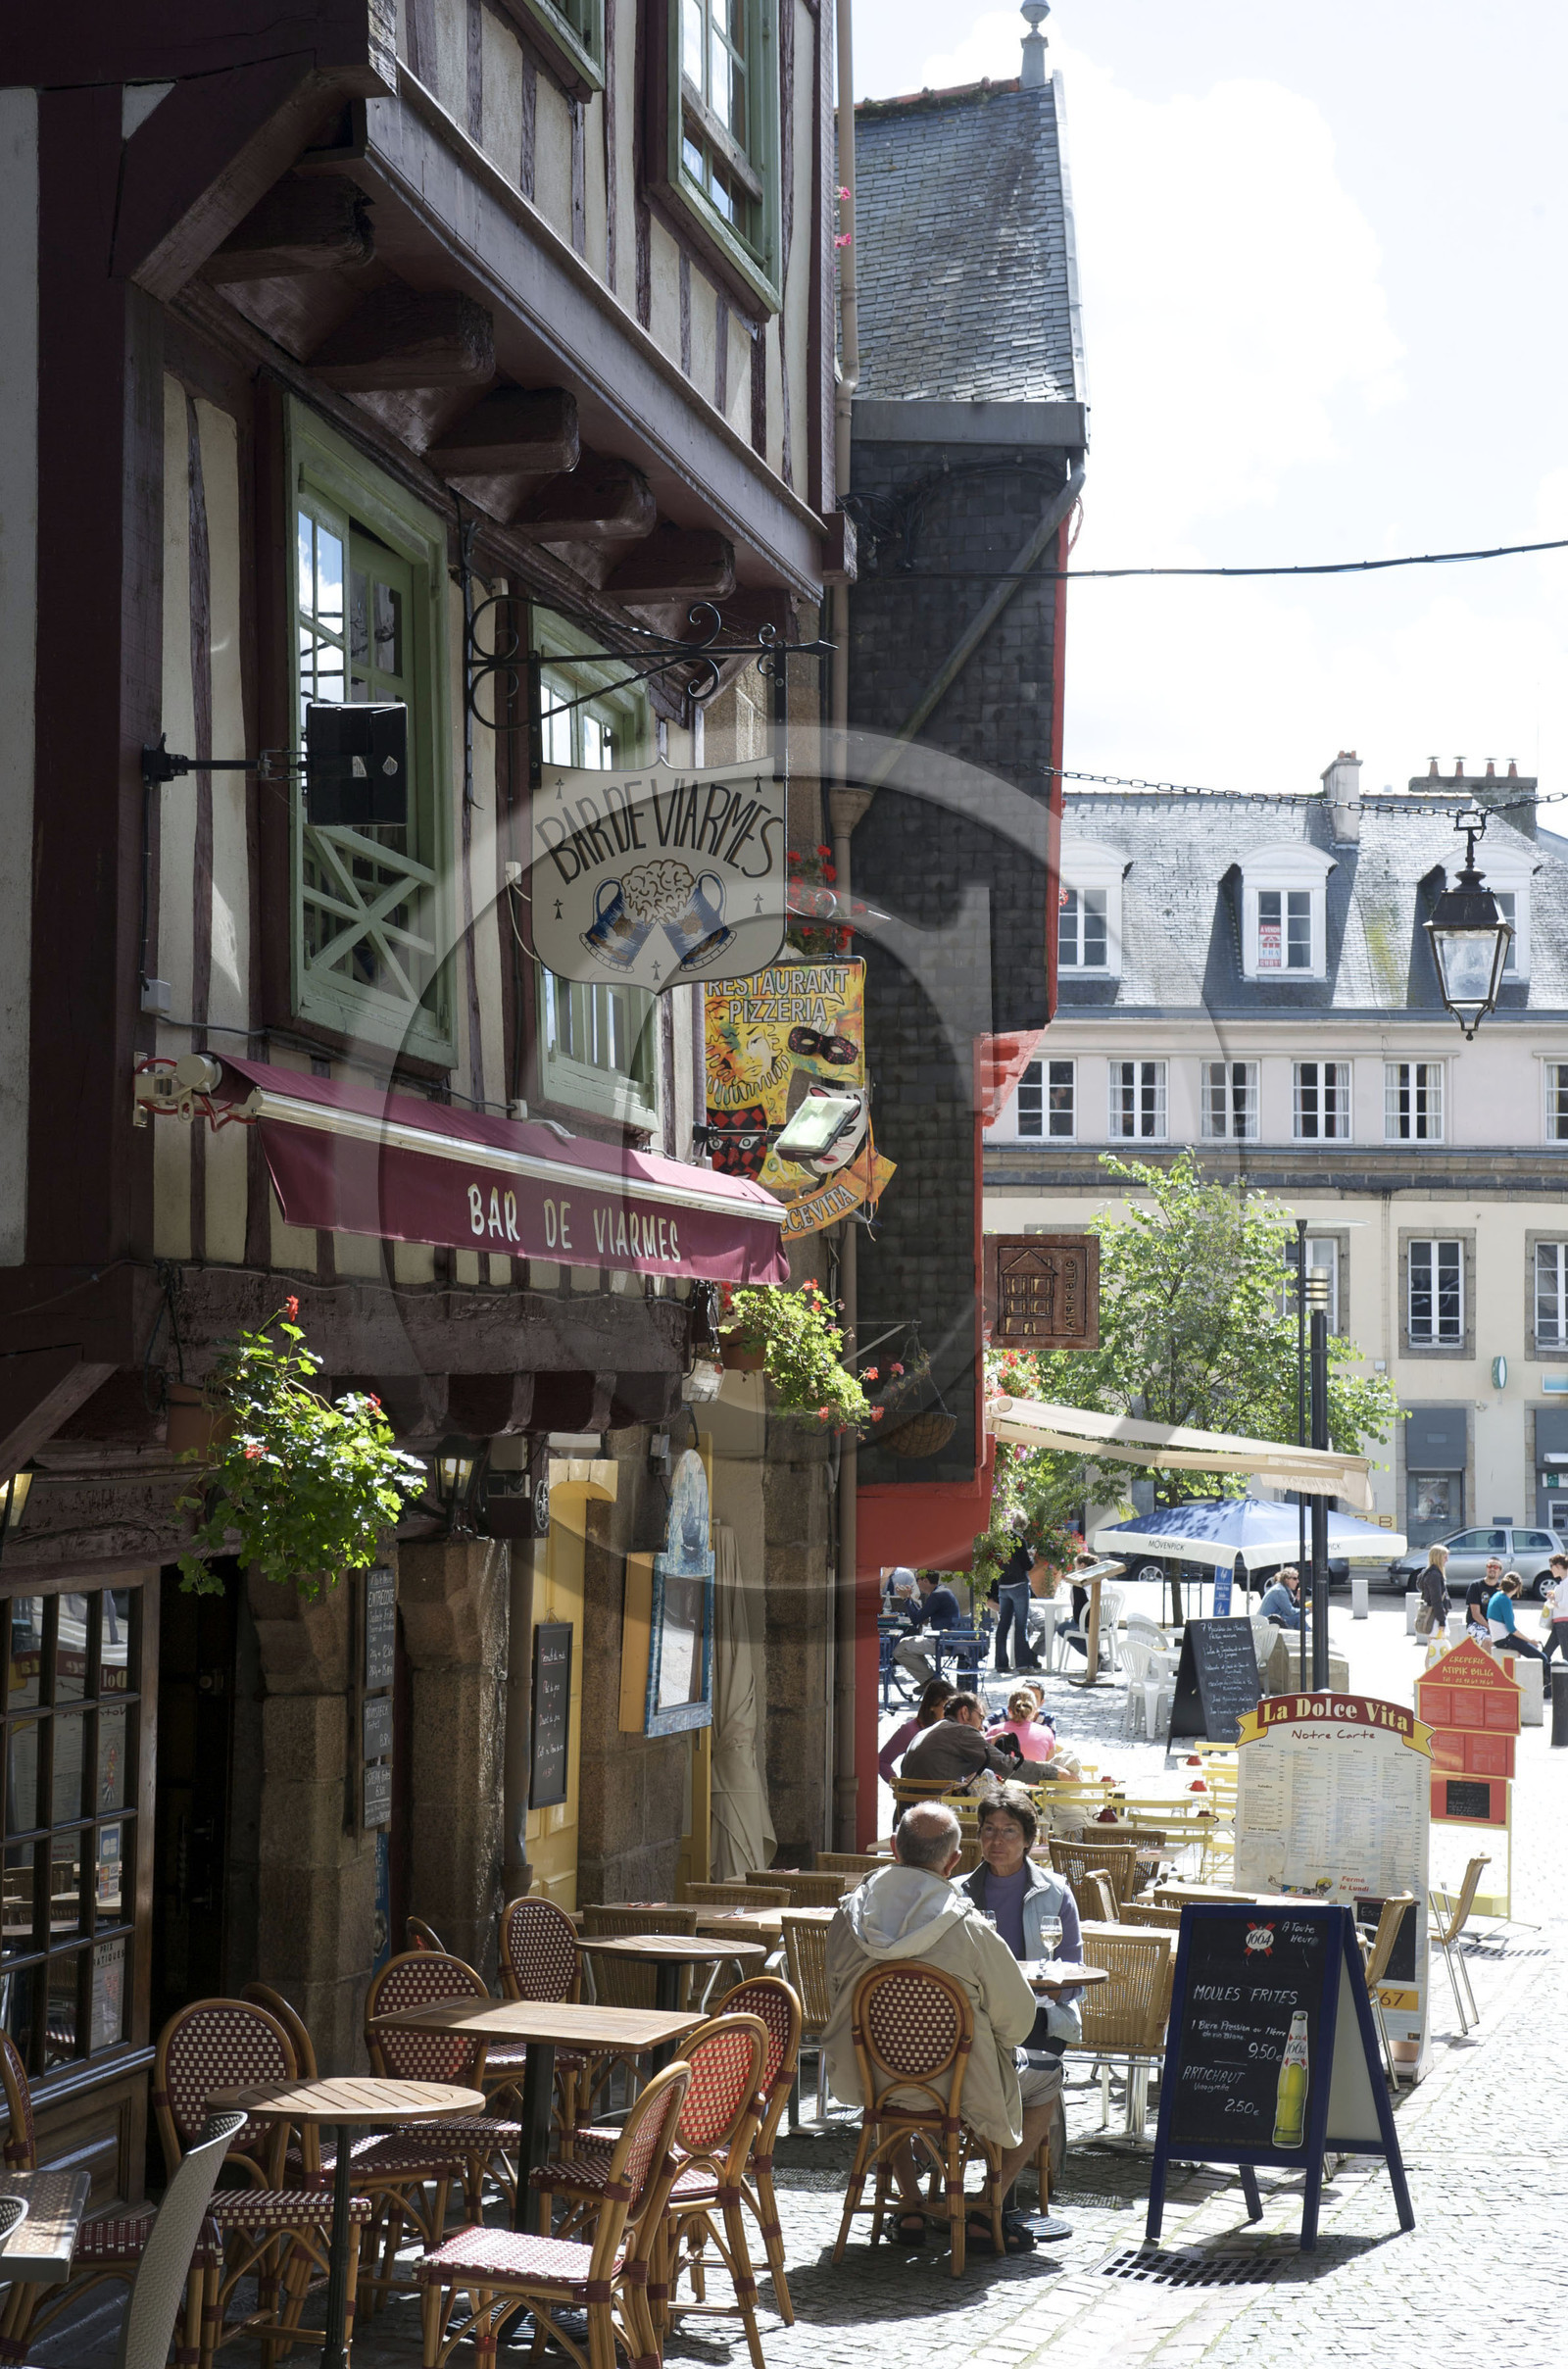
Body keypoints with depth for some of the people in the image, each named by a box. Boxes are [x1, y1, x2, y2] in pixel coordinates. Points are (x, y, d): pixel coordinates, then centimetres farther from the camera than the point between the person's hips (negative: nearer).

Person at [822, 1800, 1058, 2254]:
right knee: (1045, 2079, 23)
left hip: (871, 2081, 4)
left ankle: (911, 2208, 35)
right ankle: (987, 2213, 18)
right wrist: (996, 2047, 12)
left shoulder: (849, 1914, -10)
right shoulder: (968, 1930, -24)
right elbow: (1017, 2016, -12)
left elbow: (837, 1995, 6)